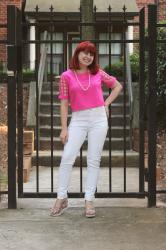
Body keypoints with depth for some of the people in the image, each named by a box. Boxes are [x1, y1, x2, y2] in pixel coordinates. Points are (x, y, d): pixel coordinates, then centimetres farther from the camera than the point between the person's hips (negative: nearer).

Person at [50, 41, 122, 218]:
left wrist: (106, 104, 7)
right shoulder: (66, 76, 0)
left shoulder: (98, 73, 5)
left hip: (99, 118, 1)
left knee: (94, 160, 3)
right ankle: (61, 198, 2)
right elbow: (64, 103, -1)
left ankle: (89, 200, 7)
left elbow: (117, 86, 18)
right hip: (78, 120, -1)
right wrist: (64, 128, -5)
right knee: (67, 158, -9)